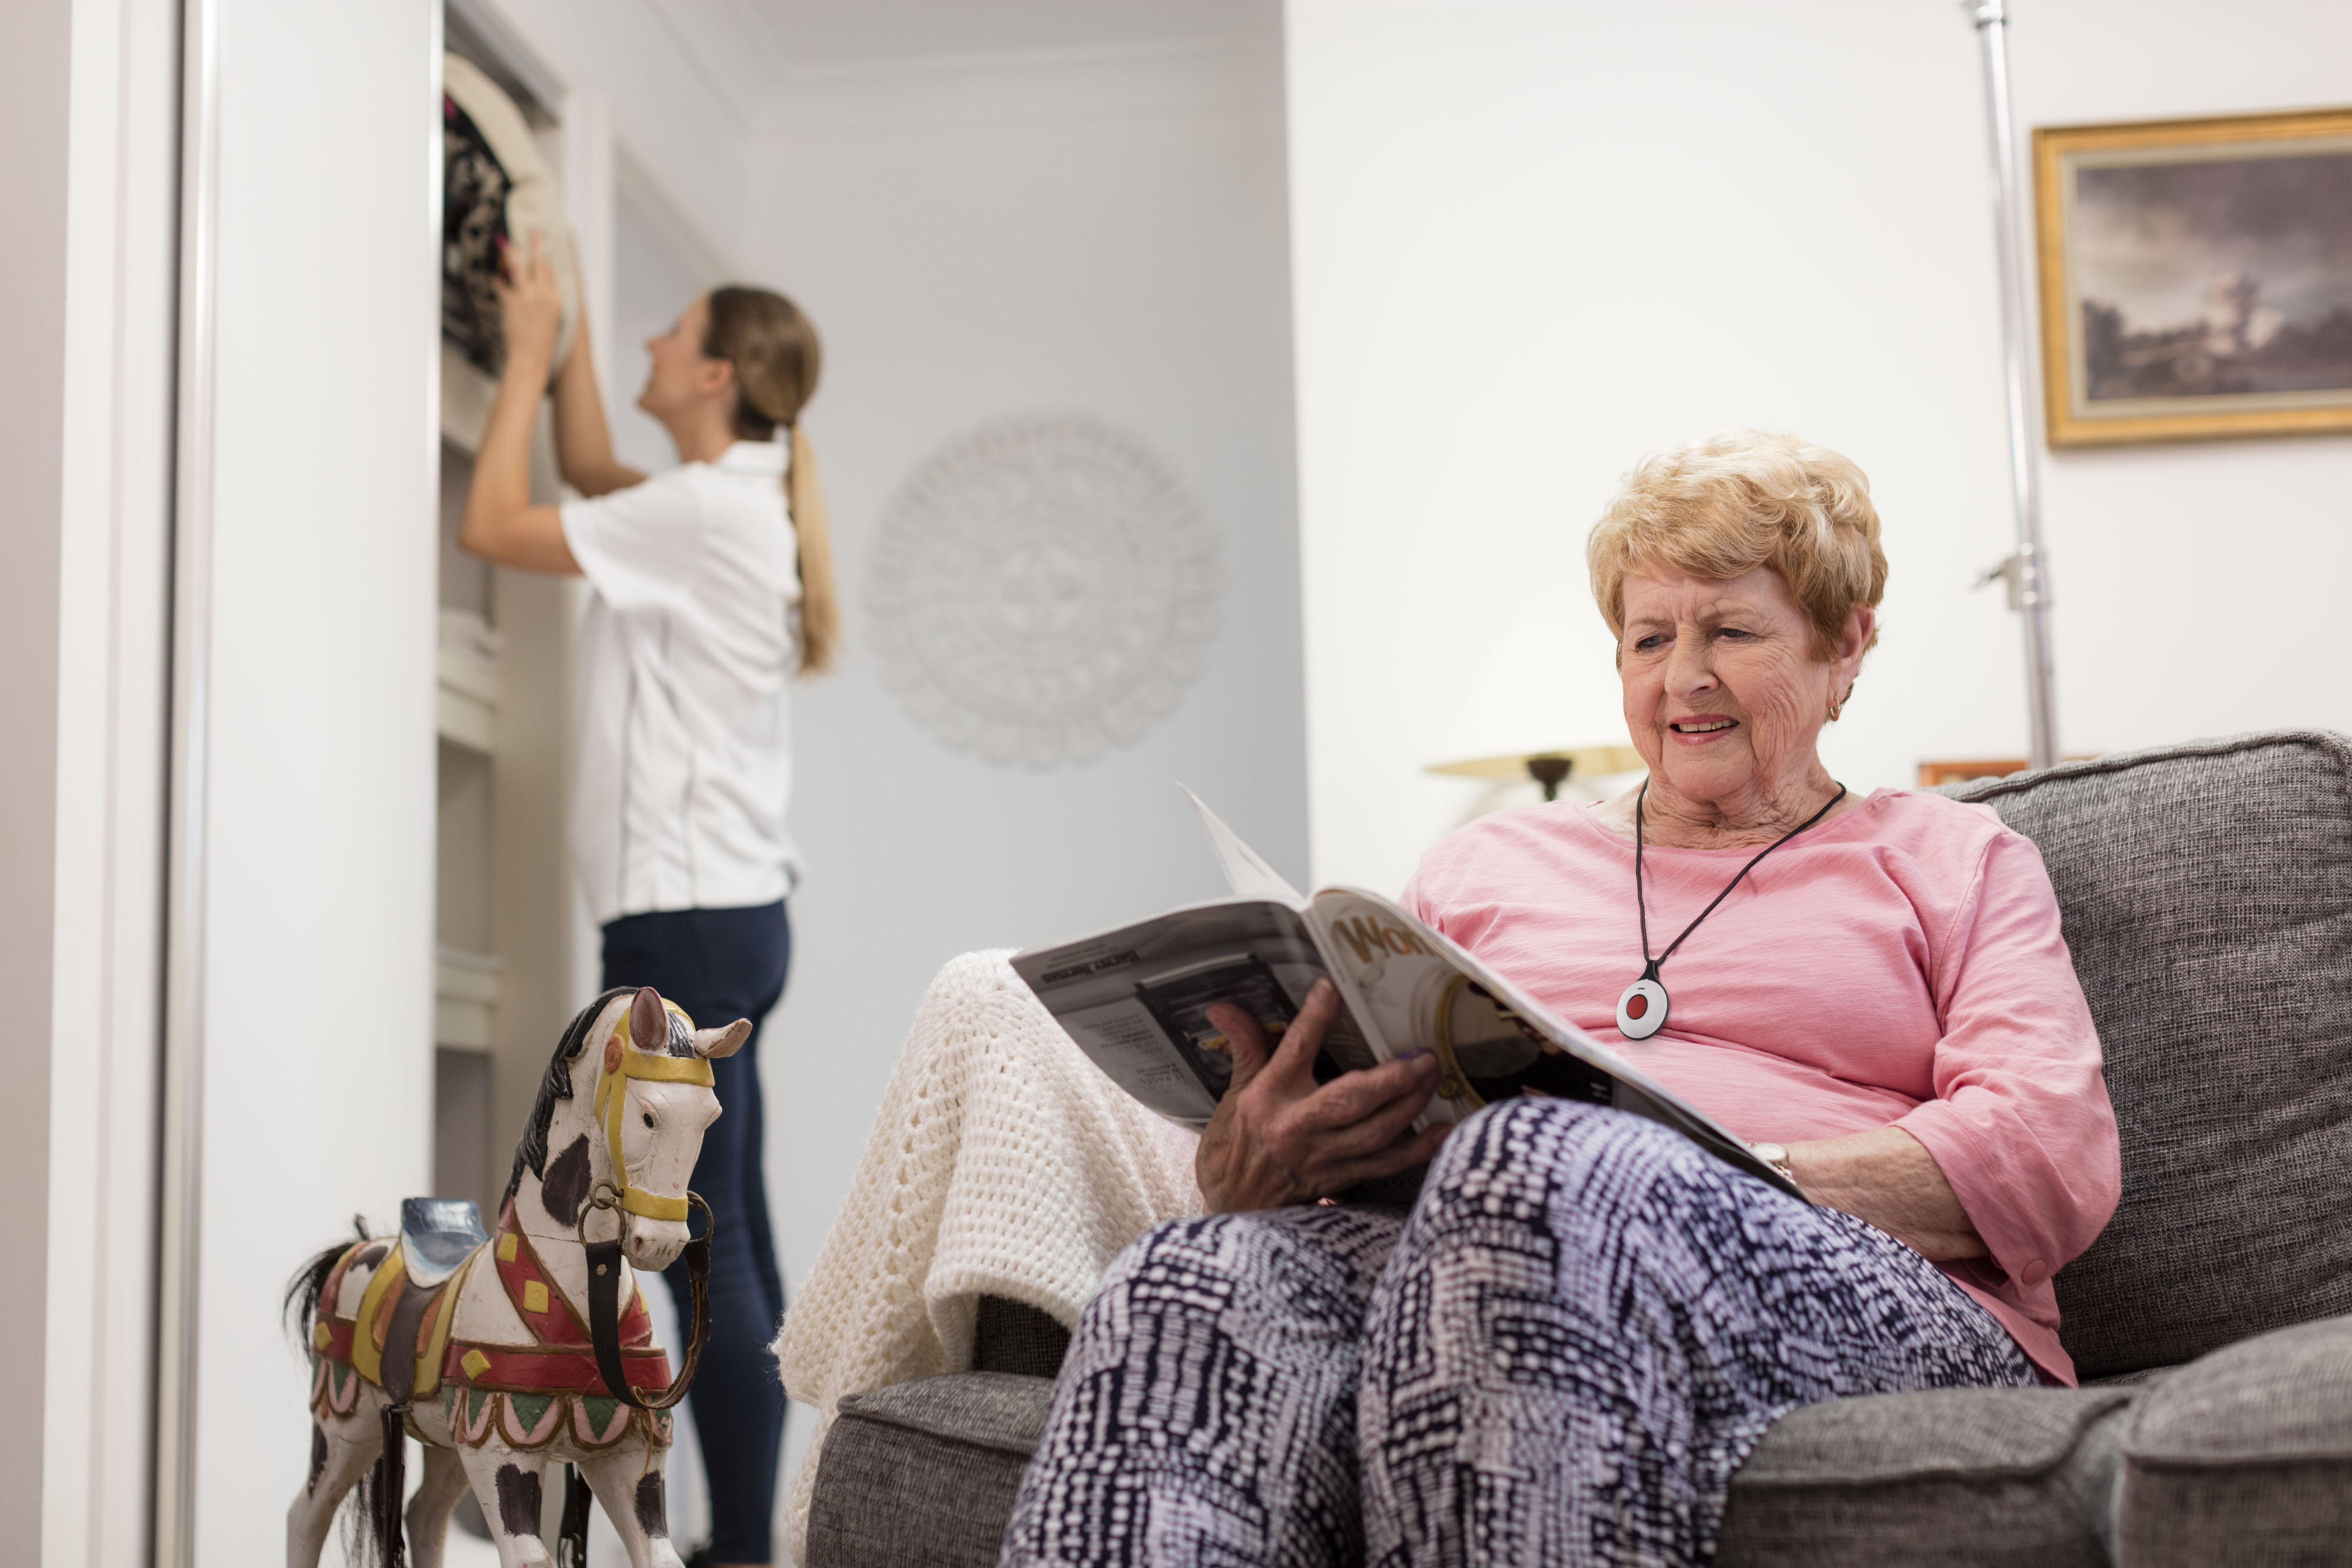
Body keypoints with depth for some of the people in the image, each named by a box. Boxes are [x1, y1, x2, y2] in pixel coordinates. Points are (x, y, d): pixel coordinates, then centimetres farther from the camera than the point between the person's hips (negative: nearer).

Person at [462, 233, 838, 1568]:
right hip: (728, 912, 10)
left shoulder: (708, 509, -11)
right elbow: (592, 473, 30)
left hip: (690, 916, -10)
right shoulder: (740, 503, 17)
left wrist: (527, 354, 2)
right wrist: (562, 336, 24)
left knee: (705, 1247, -10)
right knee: (731, 1242, 10)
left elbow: (495, 525, -8)